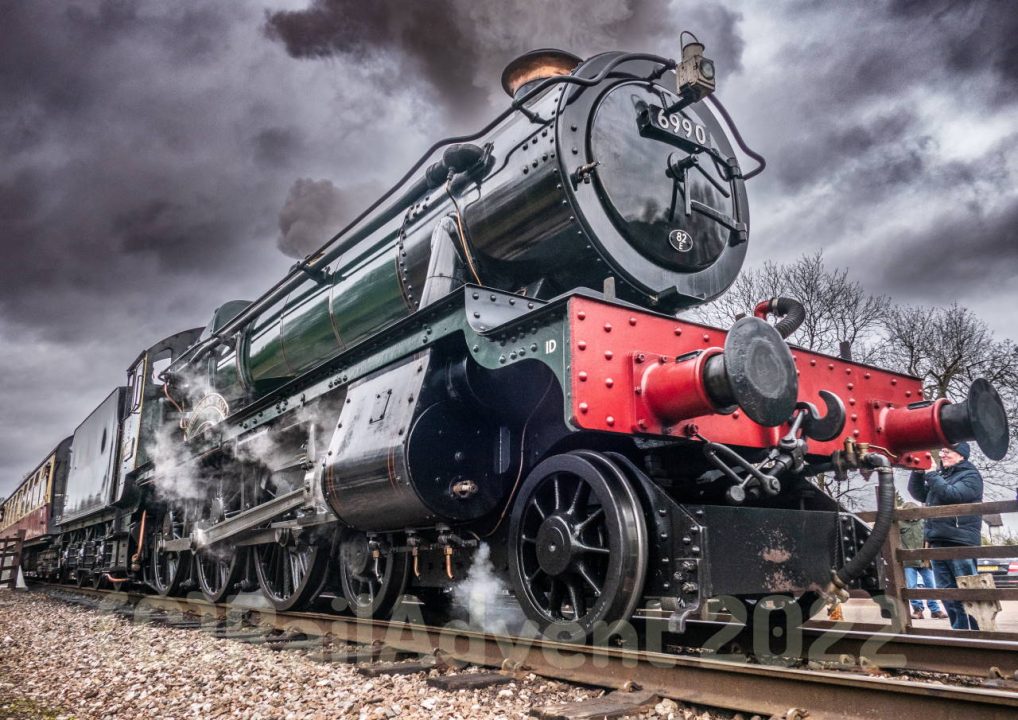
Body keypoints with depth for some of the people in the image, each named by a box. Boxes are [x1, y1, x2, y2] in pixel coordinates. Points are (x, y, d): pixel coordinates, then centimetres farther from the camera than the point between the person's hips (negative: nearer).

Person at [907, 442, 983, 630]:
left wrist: (930, 474, -13)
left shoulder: (971, 476, 0)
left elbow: (951, 494, -16)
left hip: (960, 543, -7)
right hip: (939, 543, 7)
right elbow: (919, 494, 19)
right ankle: (960, 630, 17)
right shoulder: (940, 475, 19)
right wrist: (917, 472, 4)